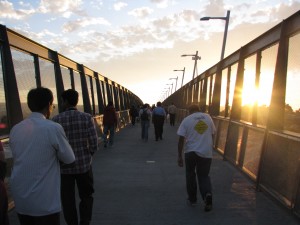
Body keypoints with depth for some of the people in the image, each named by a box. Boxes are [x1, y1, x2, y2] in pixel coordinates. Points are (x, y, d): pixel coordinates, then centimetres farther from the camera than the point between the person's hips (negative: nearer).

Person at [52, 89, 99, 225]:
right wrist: (87, 156, 9)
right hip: (84, 165, 1)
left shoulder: (56, 120, -10)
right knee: (86, 196, 21)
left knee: (68, 200, 17)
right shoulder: (87, 118, -9)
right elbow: (94, 143, -11)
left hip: (64, 167, 0)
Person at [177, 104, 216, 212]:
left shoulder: (186, 120, -4)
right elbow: (212, 134, 12)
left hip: (191, 152, -2)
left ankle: (192, 199, 27)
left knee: (190, 175, 18)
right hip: (206, 152, 2)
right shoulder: (208, 117, 5)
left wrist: (180, 156, -3)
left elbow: (181, 139, -8)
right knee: (204, 175, 15)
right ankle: (207, 194, -11)